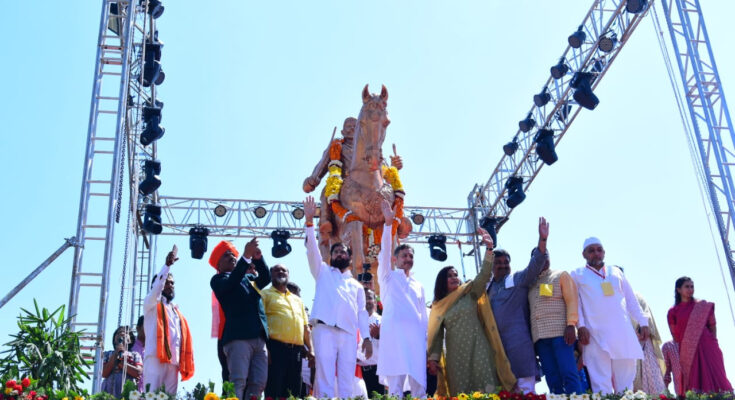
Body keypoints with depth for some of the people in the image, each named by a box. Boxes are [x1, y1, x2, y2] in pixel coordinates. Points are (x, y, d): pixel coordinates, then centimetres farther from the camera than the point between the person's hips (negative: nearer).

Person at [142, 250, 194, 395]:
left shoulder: (177, 312, 27)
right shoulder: (151, 304, 12)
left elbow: (182, 338, 18)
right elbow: (156, 288, -11)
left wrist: (184, 362, 5)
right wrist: (167, 265, -21)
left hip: (173, 361, 6)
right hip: (155, 358, -5)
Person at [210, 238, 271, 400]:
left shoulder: (248, 278, 26)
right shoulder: (218, 280, 9)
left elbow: (266, 278, 11)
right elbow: (231, 282, -12)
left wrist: (258, 258, -6)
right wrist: (246, 256, -20)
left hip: (259, 338, 6)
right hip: (238, 337, -6)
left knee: (258, 384, -1)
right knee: (238, 383, -14)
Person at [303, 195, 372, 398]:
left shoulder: (357, 286, 28)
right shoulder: (323, 272, 21)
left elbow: (362, 313, 21)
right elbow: (312, 250, 7)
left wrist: (366, 337, 6)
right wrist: (310, 222, -5)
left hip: (348, 333, 3)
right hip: (324, 329, -3)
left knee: (347, 380, -3)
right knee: (325, 377, -13)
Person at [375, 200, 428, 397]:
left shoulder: (418, 285, 26)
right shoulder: (388, 277, 17)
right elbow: (385, 251, 3)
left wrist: (427, 337, 11)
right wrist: (388, 223, -7)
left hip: (417, 334, 4)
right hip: (394, 330, -4)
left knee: (419, 384, -4)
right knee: (396, 382, -13)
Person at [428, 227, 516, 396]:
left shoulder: (469, 292, 9)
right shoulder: (438, 306, 12)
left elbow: (484, 275, -5)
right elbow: (437, 334, 11)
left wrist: (489, 249, -16)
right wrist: (433, 358, -1)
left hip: (478, 350, -1)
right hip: (455, 354, 1)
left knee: (487, 391, -10)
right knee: (460, 395, -1)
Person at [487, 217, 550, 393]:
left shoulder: (518, 279, 6)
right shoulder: (487, 288, 18)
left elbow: (535, 265, -9)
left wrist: (542, 240, -21)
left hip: (519, 343, -4)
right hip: (496, 344, 5)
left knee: (525, 388, -8)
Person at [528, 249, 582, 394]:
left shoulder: (561, 275, 10)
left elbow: (571, 300, -1)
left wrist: (571, 325, -14)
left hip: (560, 332, -5)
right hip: (539, 337, 5)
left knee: (568, 374, -15)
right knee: (552, 380, -2)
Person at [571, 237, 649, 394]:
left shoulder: (616, 271, 20)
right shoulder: (578, 274, 12)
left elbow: (631, 299, 21)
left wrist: (643, 322, 13)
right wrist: (580, 325, -10)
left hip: (623, 333, 3)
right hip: (596, 335, -3)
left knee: (625, 381, 1)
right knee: (602, 383, -8)